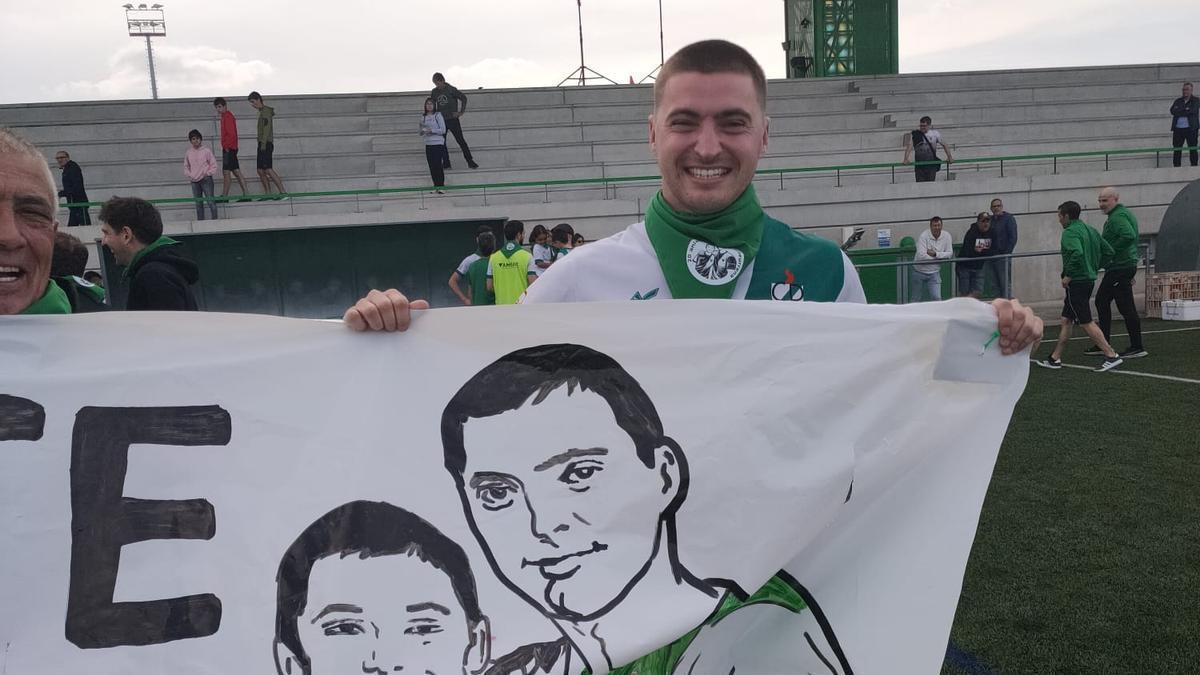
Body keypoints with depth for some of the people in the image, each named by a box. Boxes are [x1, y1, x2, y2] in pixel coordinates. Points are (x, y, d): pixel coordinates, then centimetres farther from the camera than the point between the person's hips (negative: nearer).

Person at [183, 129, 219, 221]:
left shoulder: (206, 150, -5)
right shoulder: (188, 153, 6)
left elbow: (213, 164, -2)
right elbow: (186, 166, 16)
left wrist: (208, 173, -8)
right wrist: (189, 175, 2)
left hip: (206, 180, -4)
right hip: (194, 181, 4)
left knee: (211, 201, -7)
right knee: (198, 203, 9)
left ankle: (215, 219, -2)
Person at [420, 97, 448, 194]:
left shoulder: (438, 115, -1)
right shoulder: (423, 117, 12)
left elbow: (443, 130, -7)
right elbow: (421, 133, 16)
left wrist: (432, 130, -16)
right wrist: (423, 132, -6)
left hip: (438, 143, -4)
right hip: (428, 144, 4)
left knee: (438, 166, -9)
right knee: (432, 167, 3)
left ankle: (441, 186, -7)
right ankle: (435, 186, 9)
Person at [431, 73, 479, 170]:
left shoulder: (451, 90, -7)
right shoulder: (434, 92, 5)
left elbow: (463, 98, -3)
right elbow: (432, 105, 18)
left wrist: (461, 112, -6)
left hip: (452, 119, -4)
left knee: (460, 140, -5)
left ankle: (470, 161, -2)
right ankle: (446, 163, 10)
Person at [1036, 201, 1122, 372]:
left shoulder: (1070, 232, -14)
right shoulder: (1090, 230, 14)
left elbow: (1077, 253, -31)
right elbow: (1108, 251, 16)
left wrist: (1068, 275, -21)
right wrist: (1093, 267, 16)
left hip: (1076, 281, -10)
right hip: (1089, 279, 10)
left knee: (1086, 322, -5)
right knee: (1066, 320, 13)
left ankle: (1112, 356, -5)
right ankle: (1055, 359, 17)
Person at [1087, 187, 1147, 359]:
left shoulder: (1117, 217, -15)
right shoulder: (1125, 213, 19)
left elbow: (1128, 236, -32)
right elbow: (1131, 236, 23)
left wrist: (1111, 252, -22)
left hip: (1119, 267, -11)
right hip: (1127, 265, 11)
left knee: (1126, 307, -8)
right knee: (1101, 301, 17)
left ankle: (1137, 348, -3)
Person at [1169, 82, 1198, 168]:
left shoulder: (1196, 101, 7)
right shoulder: (1178, 101, 16)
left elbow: (1193, 111, -12)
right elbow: (1173, 111, -1)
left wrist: (1179, 111, -7)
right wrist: (1185, 111, -9)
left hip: (1191, 128, -3)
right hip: (1178, 128, 3)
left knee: (1192, 149, -2)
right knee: (1177, 149, 1)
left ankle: (1194, 166, 0)